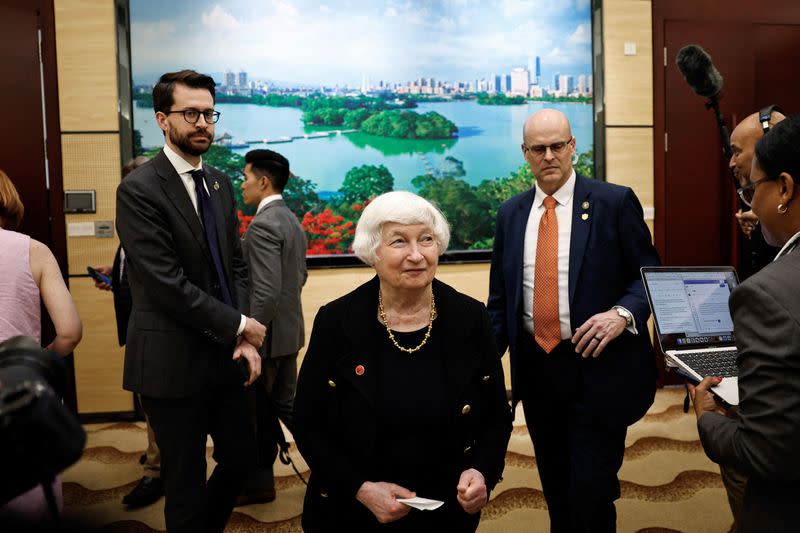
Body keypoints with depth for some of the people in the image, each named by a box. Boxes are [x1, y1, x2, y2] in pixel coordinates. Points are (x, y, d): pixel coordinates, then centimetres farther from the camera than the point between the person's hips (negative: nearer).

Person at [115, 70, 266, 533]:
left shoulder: (220, 183, 9)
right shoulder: (139, 190, -13)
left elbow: (237, 265, 9)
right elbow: (166, 284, -19)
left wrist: (245, 338, -3)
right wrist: (240, 326, -13)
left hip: (225, 354, 7)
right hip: (174, 361, -6)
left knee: (242, 457, 18)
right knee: (187, 480, 9)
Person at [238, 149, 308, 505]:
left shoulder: (262, 225, -19)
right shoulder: (291, 220, 10)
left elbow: (266, 291, -25)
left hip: (268, 333, -9)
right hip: (289, 329, 9)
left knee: (255, 412, 7)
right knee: (287, 404, 19)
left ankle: (258, 484, 23)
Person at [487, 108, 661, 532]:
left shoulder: (615, 202, -5)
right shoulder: (510, 214, 7)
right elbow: (500, 297, 10)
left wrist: (622, 313, -21)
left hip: (598, 364, -4)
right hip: (535, 365, 4)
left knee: (592, 490, 1)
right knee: (554, 486, 18)